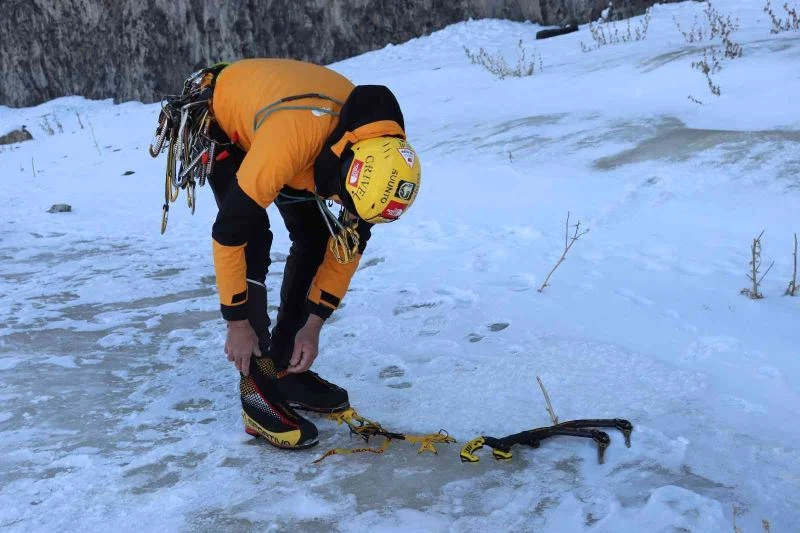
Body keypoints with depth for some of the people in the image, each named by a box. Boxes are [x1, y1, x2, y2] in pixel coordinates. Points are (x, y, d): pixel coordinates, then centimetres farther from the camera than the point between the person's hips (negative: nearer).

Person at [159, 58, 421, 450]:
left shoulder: (379, 153, -25)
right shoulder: (290, 138, -44)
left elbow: (349, 243, -12)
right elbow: (229, 231, -35)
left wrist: (313, 325, -11)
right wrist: (237, 322, -25)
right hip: (216, 119, -6)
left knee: (316, 237, -2)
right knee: (254, 239, -21)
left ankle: (286, 368, 11)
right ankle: (258, 389, -12)